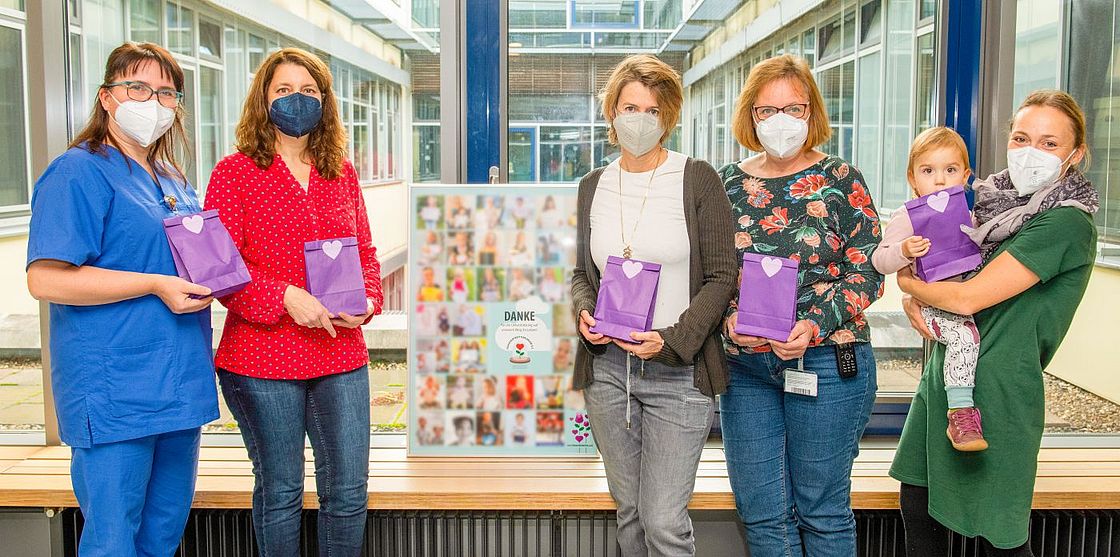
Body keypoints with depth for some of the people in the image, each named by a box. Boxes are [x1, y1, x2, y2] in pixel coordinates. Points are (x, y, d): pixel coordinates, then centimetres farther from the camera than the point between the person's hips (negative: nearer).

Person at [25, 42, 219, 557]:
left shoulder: (173, 181, 16)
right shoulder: (79, 173, -9)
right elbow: (45, 278, -19)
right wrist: (155, 285, -20)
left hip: (179, 387, 8)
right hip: (115, 394, -8)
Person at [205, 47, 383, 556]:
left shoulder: (342, 173, 11)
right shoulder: (234, 173, -3)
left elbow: (365, 251, 16)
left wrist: (368, 298, -4)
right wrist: (285, 297, -21)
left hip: (342, 358, 4)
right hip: (262, 361, -4)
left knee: (349, 490, 7)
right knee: (280, 491, 10)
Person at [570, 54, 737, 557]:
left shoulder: (697, 180, -4)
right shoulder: (593, 186, 9)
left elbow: (721, 277, -4)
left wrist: (672, 340, -16)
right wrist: (584, 315, -3)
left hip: (677, 370, -4)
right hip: (607, 365, 4)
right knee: (629, 511, 15)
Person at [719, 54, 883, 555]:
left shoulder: (841, 180, -2)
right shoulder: (728, 183, 6)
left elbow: (867, 273, -4)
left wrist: (813, 326, -18)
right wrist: (729, 318, -11)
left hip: (827, 359, -3)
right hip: (746, 364, 3)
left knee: (822, 509, 9)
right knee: (761, 512, 10)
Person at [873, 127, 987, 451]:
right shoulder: (906, 218, -5)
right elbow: (879, 261, -9)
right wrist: (904, 251, -28)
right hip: (932, 305, -8)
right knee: (965, 336, -31)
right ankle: (961, 415, -25)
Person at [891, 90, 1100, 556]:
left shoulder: (1067, 224, -15)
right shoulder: (999, 201, 9)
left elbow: (968, 298, -19)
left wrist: (909, 284, -2)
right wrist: (914, 302, -3)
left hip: (995, 391, -7)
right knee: (918, 509, 16)